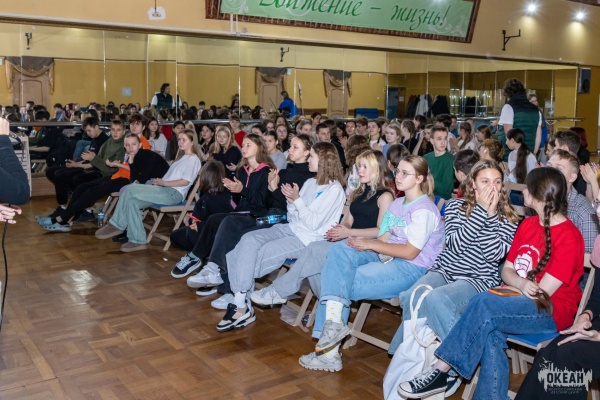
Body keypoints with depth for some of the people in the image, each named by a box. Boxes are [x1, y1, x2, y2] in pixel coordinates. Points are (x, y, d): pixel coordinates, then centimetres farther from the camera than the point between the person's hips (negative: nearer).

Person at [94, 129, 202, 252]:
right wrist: (159, 181, 0)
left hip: (174, 193, -9)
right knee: (132, 201, -13)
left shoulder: (193, 159, 0)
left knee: (130, 189, -19)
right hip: (164, 190, 9)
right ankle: (137, 240, -15)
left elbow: (185, 181, -12)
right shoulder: (181, 158, 29)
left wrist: (163, 182, -10)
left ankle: (117, 225, -7)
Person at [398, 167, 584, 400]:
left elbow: (544, 291, -16)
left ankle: (440, 372, -22)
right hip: (519, 301, 6)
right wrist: (522, 284, -13)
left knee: (484, 304, -30)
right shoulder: (528, 224, 12)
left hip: (551, 311, -6)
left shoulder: (568, 236, -12)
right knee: (491, 333, -28)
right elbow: (506, 271, 9)